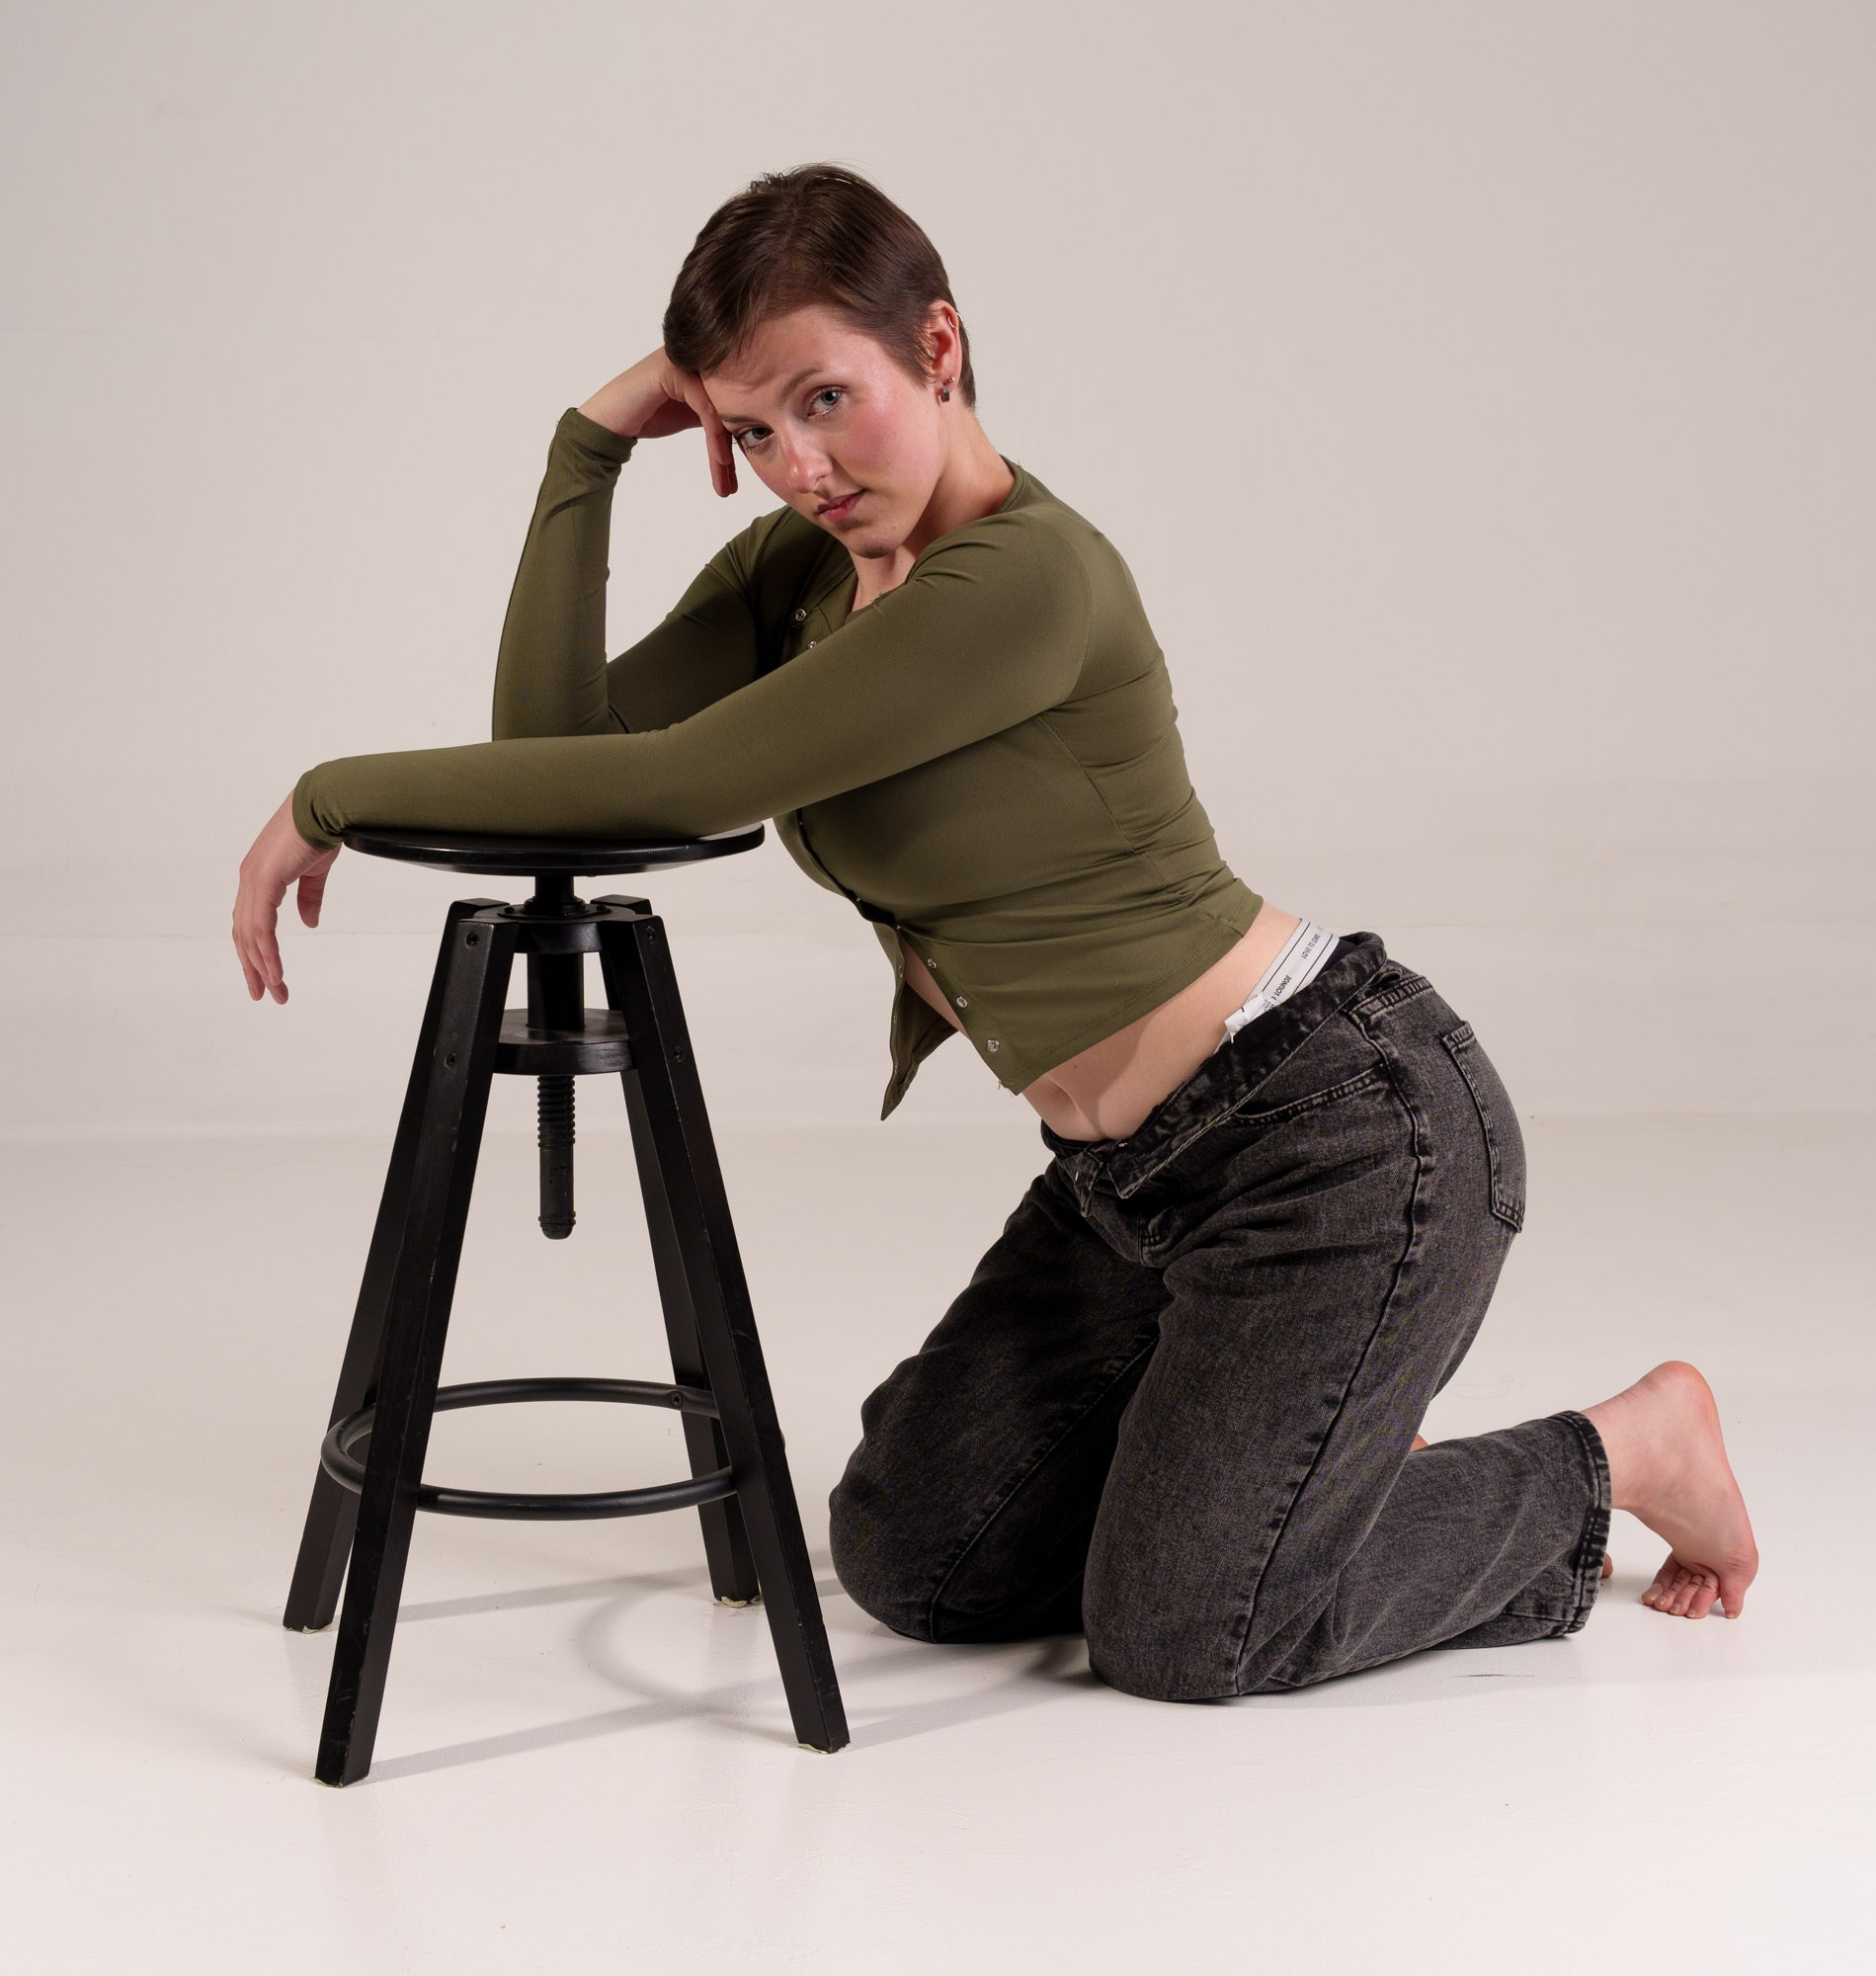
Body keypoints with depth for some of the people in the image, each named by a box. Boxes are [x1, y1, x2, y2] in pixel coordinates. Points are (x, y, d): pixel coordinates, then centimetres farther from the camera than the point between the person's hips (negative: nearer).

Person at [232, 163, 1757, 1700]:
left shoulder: (1027, 576, -24)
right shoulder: (800, 564, 4)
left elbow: (673, 787, -24)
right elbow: (560, 747, -7)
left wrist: (335, 794, -16)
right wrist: (590, 449, -9)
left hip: (1338, 1125, -9)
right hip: (1130, 1175, 9)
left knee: (1176, 1638, -5)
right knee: (911, 1558, 6)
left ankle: (1627, 1451, 14)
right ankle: (1317, 1443, 25)